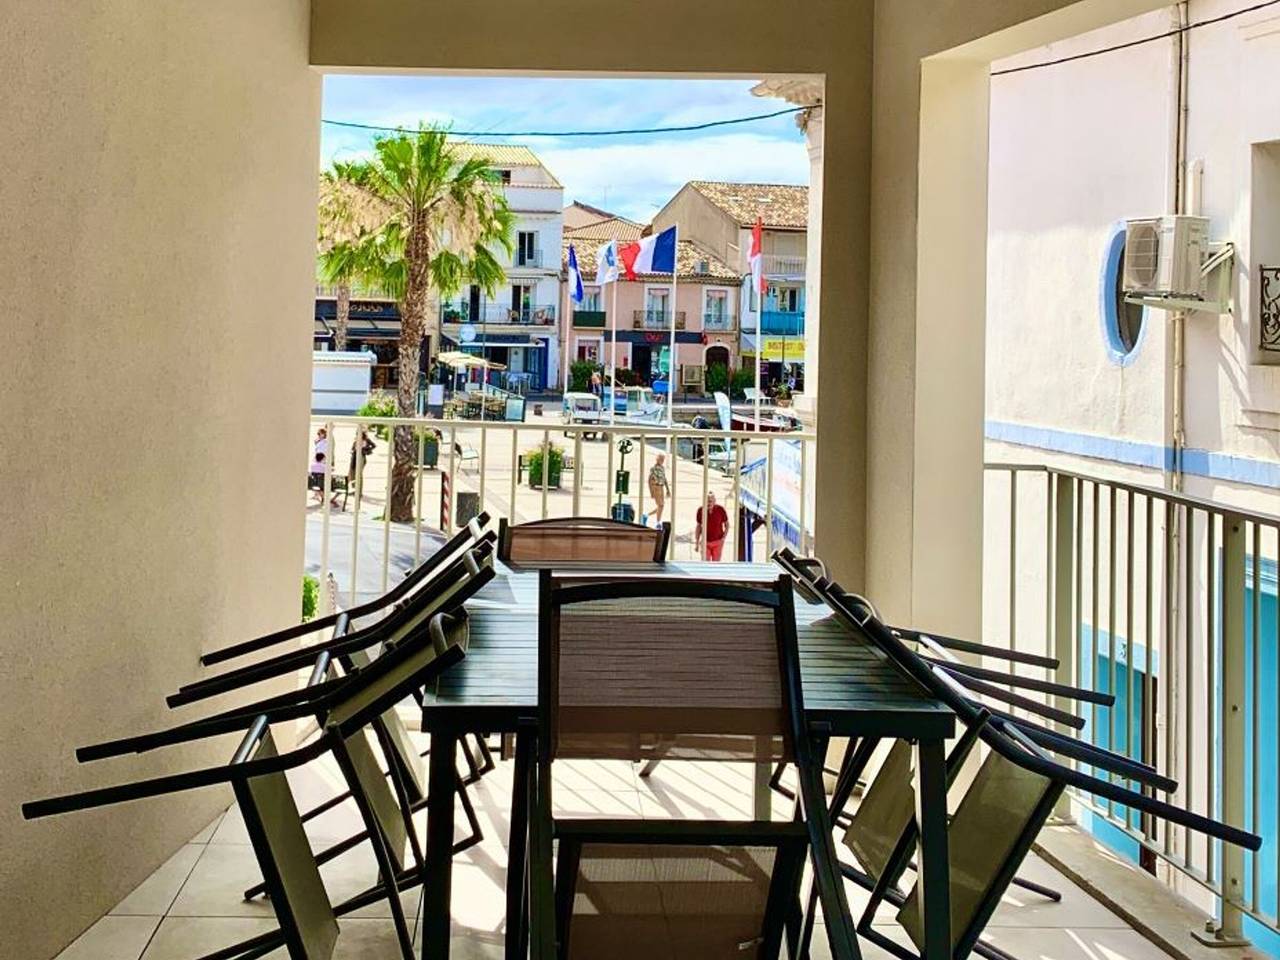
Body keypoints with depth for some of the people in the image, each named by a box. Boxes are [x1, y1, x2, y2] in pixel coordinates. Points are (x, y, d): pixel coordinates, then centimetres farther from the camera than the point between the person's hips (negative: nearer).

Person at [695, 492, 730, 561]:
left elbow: (727, 525, 0)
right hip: (705, 542, 1)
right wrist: (697, 542, 0)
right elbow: (699, 526, 3)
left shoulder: (721, 510, -15)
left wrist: (724, 538, -13)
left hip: (717, 542, -1)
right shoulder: (700, 510, -10)